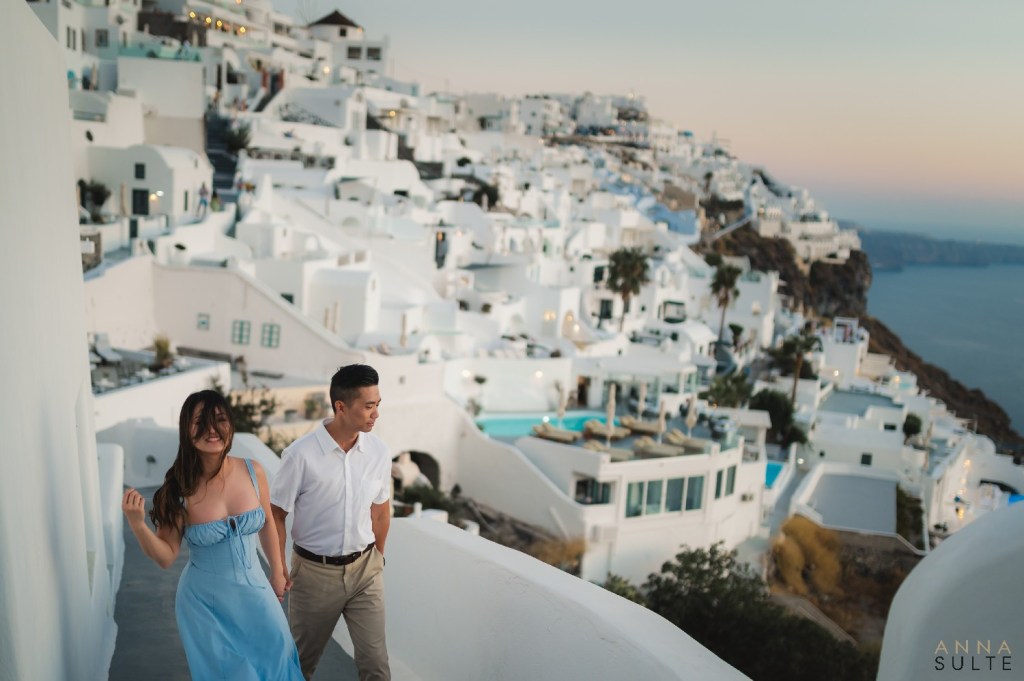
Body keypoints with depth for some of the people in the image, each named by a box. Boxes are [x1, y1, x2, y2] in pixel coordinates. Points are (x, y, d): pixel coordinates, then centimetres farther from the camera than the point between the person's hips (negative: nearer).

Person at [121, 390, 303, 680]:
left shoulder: (253, 471, -12)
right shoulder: (180, 488, -18)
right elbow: (166, 557, -10)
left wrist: (277, 571, 14)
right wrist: (137, 524, -26)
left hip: (253, 592, 2)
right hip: (204, 602, -2)